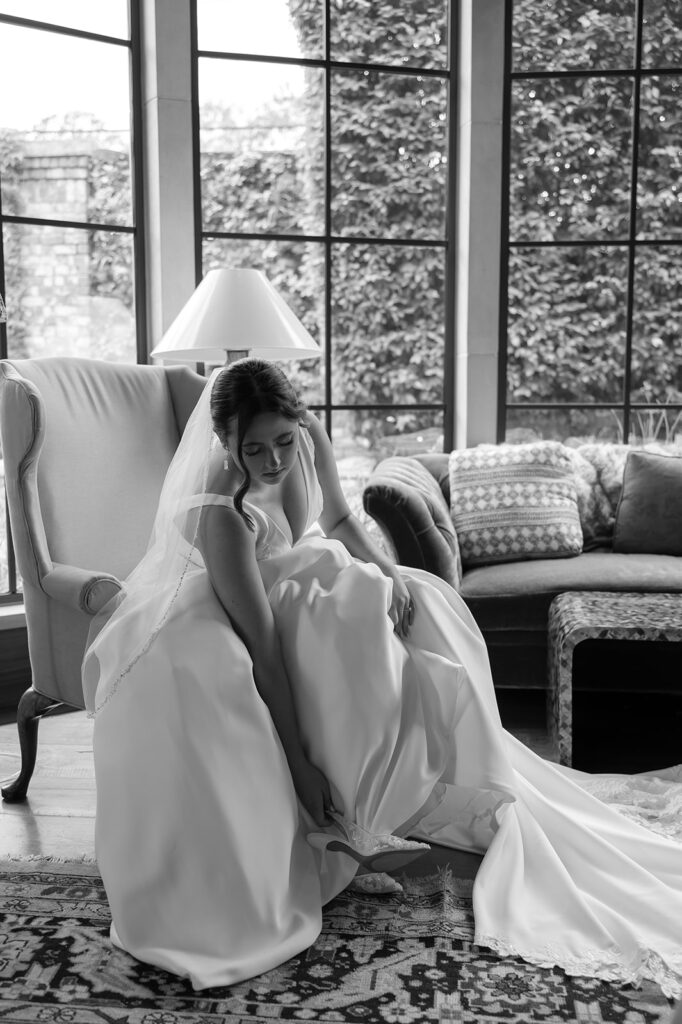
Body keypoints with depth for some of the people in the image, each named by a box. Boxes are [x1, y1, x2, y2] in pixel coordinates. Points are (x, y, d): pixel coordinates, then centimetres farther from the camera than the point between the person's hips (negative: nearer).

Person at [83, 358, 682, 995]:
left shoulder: (309, 440, -20)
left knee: (416, 609, -9)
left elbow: (339, 520, 2)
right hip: (216, 606, -6)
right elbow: (263, 651, -38)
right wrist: (299, 761, -37)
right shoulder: (220, 514, -37)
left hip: (293, 573, 6)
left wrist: (387, 573, -15)